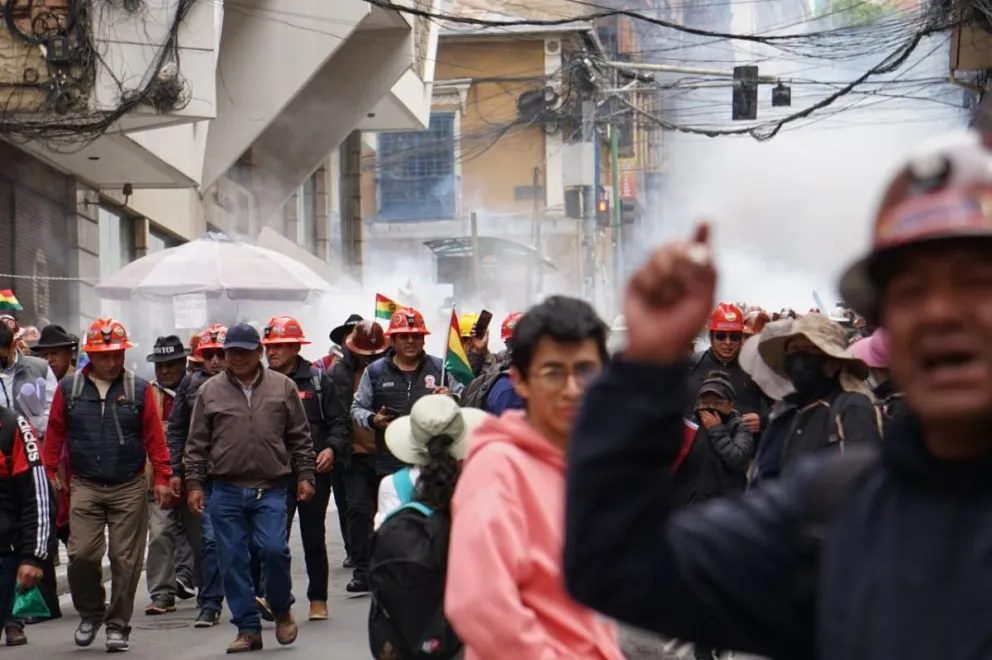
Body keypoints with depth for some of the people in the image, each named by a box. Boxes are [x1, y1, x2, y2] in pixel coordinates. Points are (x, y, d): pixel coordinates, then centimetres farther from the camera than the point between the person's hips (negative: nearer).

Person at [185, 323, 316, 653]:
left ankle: (282, 610, 12)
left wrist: (304, 475, 3)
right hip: (226, 491, 1)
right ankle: (248, 629, 11)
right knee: (233, 561, 1)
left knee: (274, 549, -14)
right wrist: (194, 483, 3)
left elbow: (300, 438, 9)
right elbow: (197, 443, 8)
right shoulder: (210, 391, 6)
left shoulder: (283, 387, 5)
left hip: (271, 489, -1)